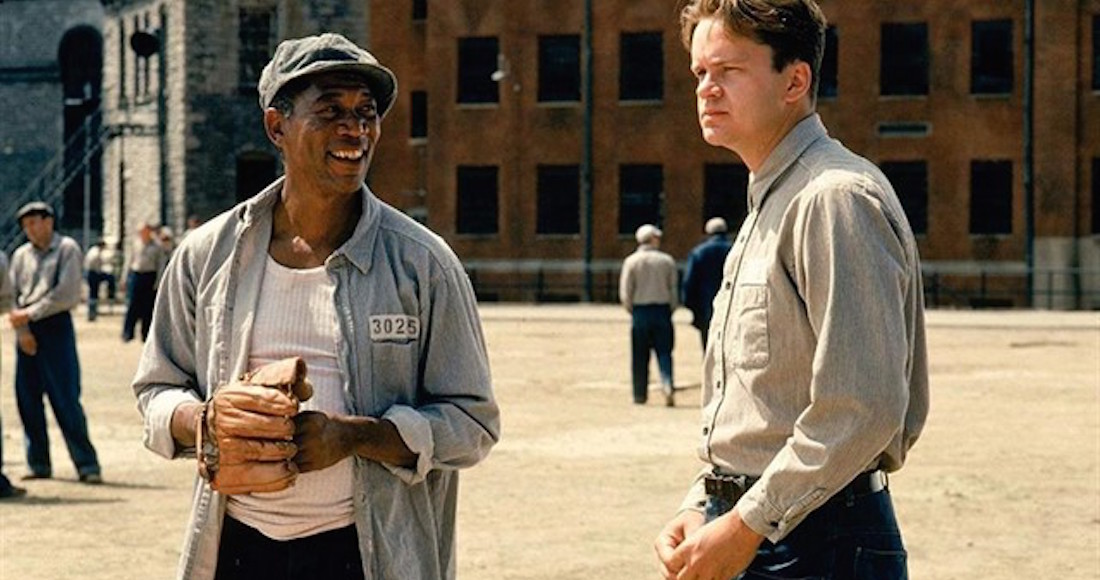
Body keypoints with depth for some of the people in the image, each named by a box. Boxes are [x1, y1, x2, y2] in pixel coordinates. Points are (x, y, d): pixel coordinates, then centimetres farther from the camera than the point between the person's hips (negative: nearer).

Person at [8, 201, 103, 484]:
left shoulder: (67, 248, -1)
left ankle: (87, 465, -5)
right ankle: (38, 463, 14)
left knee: (65, 399, -8)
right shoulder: (21, 255, 13)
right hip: (26, 330, 5)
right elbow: (12, 294, 9)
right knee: (28, 399, 4)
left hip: (55, 325, -5)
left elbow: (66, 294, -9)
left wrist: (30, 314, -9)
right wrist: (22, 329, -5)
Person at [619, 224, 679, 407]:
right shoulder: (667, 260, 1)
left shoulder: (631, 261, -2)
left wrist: (632, 311, 8)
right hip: (662, 310, 1)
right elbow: (674, 289, 2)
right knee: (664, 352, 3)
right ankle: (668, 385, -18)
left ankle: (640, 395, 10)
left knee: (640, 356, 6)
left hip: (640, 311, 0)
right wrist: (670, 310, 11)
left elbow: (625, 292, -4)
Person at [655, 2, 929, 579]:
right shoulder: (767, 203, 17)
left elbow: (864, 408, -23)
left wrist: (745, 527, -18)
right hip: (745, 532, 9)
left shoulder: (837, 197, -14)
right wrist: (699, 510, 8)